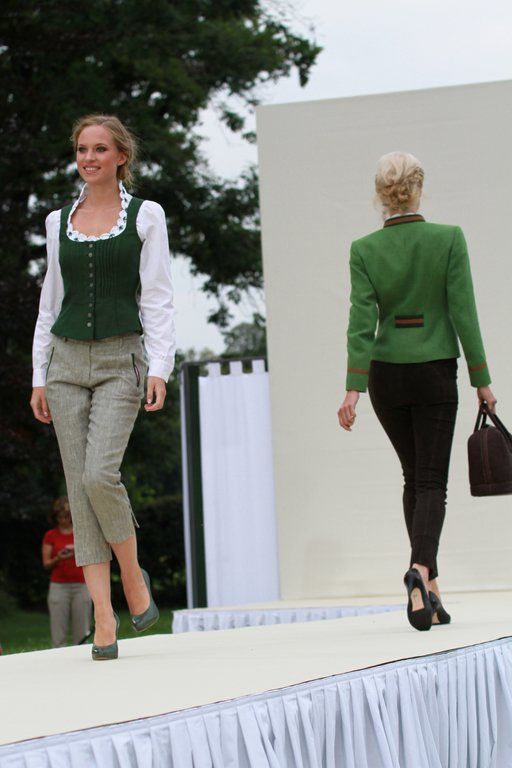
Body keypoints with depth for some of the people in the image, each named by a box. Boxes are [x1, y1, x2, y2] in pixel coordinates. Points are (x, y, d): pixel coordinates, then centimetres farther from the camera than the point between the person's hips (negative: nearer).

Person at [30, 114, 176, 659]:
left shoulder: (145, 216, 3)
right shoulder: (59, 222, 13)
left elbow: (157, 297, -1)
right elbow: (50, 301, 16)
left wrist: (159, 368, -12)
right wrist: (39, 376, 10)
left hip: (121, 359, -4)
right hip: (67, 360, 4)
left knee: (100, 474, -20)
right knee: (80, 488, -3)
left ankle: (133, 576, 5)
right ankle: (104, 620, -2)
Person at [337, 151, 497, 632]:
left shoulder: (365, 250, -4)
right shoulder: (448, 239, -8)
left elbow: (362, 321, -11)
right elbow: (464, 314, -9)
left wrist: (353, 389, -13)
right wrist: (482, 381, -4)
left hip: (386, 374, 2)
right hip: (435, 371, -2)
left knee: (415, 475, 17)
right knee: (432, 481, 0)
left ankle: (430, 587, 16)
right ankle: (420, 568, -27)